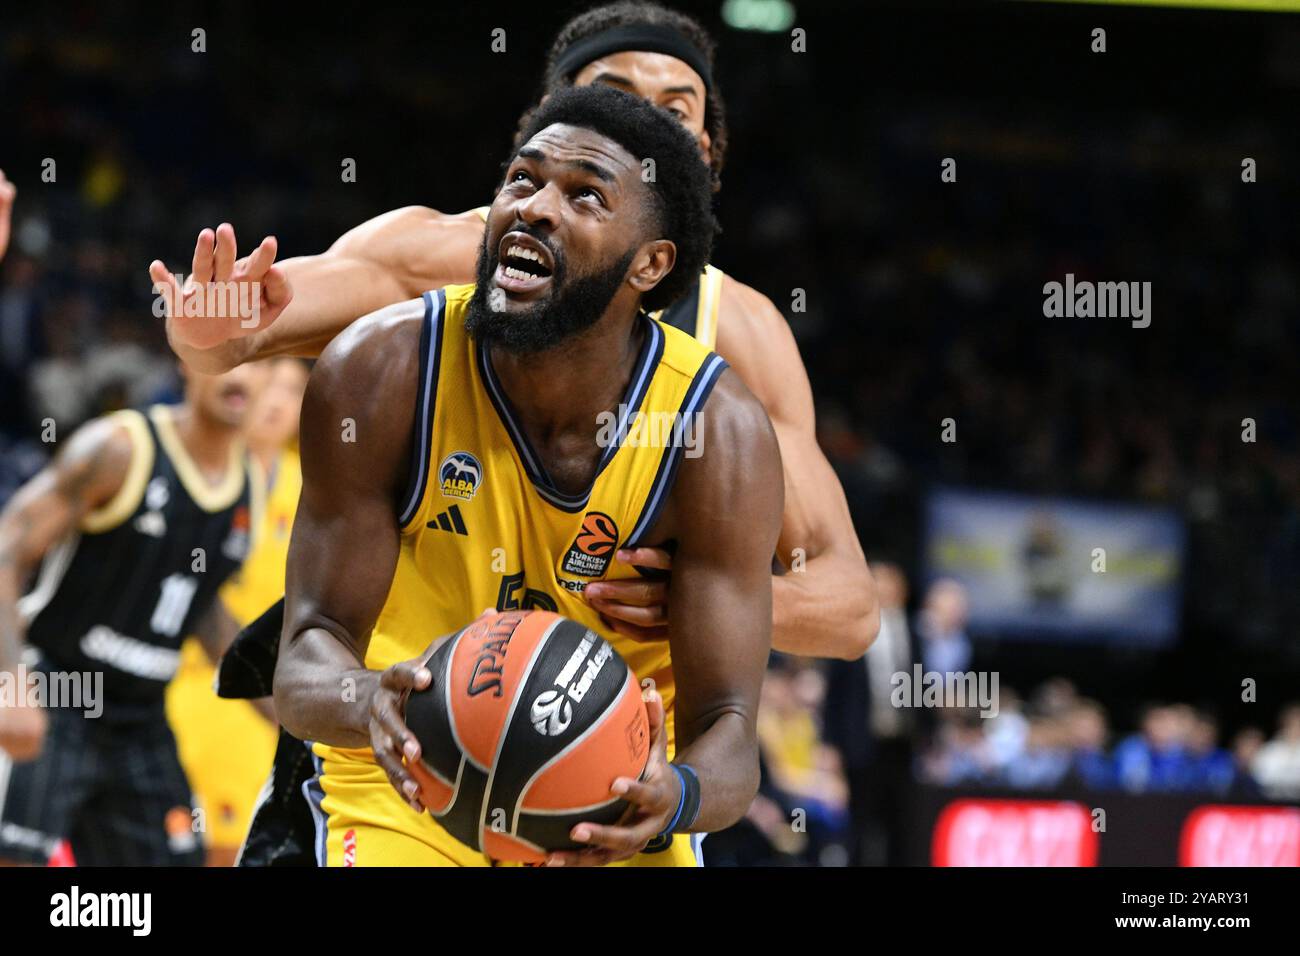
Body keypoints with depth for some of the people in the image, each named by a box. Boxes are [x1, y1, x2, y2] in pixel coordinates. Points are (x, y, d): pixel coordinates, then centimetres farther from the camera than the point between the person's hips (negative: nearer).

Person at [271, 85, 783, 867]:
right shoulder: (381, 371, -17)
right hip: (410, 788, -1)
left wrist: (671, 800, -41)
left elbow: (727, 729, -17)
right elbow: (310, 654, -16)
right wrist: (367, 703, -40)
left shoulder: (717, 428, -17)